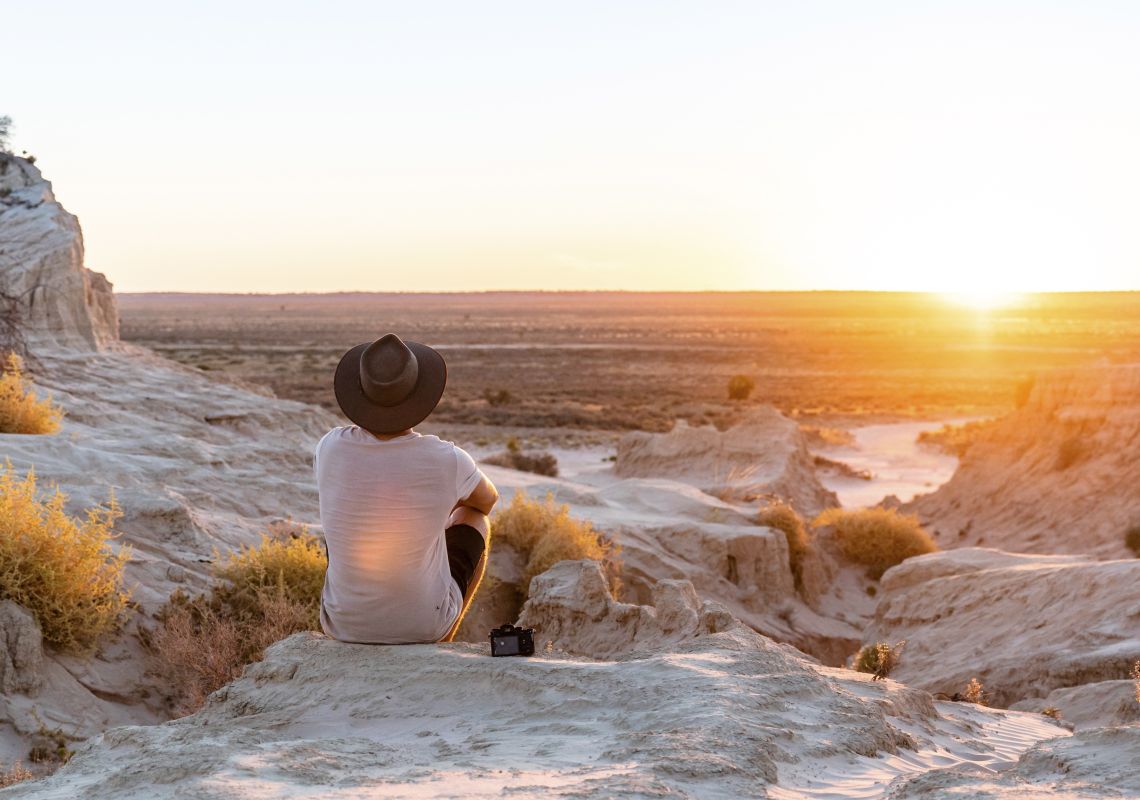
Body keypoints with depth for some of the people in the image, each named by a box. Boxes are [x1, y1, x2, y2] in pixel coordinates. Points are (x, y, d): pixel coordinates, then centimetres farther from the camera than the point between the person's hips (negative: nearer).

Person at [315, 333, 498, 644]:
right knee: (473, 520, 25)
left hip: (344, 621, 2)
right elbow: (487, 498, 2)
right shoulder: (446, 460, -23)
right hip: (425, 620, -2)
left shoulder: (331, 447, -18)